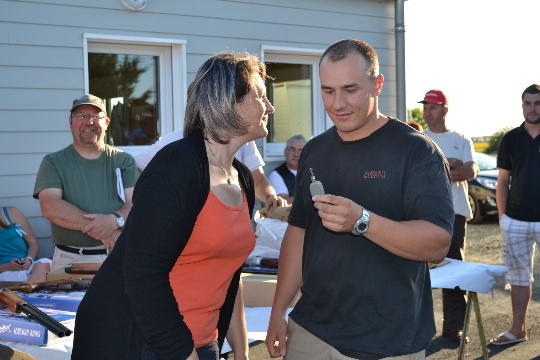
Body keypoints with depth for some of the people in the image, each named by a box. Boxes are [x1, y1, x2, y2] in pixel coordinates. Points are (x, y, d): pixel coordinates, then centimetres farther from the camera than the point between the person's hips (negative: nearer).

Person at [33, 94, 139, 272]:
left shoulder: (123, 161, 12)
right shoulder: (53, 162, 9)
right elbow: (50, 207, -5)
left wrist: (114, 220, -21)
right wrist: (98, 229, -13)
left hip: (120, 257, 1)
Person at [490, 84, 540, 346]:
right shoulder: (511, 139, 6)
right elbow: (503, 181, 10)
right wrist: (502, 216, 5)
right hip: (515, 221, 3)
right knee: (518, 277, 11)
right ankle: (518, 329, 21)